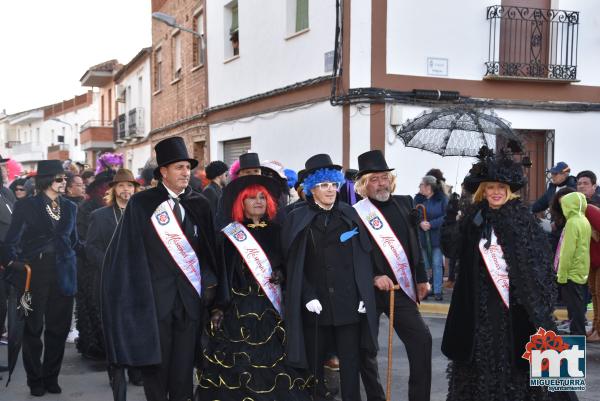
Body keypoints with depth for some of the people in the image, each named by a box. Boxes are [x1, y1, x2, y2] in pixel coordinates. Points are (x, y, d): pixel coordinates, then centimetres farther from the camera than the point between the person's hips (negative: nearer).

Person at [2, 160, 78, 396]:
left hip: (63, 275, 4)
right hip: (35, 273, -3)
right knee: (33, 328, 2)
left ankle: (51, 377, 18)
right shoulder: (26, 206, 0)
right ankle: (35, 380, 14)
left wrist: (69, 260, 10)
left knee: (58, 328, 5)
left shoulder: (70, 208, 12)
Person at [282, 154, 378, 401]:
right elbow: (293, 264, 0)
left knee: (351, 363, 4)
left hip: (348, 302, 1)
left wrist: (364, 295, -1)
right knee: (313, 362, 8)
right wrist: (308, 296, -11)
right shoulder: (298, 219, 2)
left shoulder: (349, 215, 8)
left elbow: (363, 258, 7)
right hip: (315, 305, -1)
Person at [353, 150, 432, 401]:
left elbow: (414, 244, 14)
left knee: (421, 340, -4)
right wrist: (374, 278, -18)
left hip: (402, 288, 4)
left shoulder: (404, 203, 7)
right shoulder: (355, 214, -9)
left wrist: (422, 278, 14)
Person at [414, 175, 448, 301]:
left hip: (437, 236, -3)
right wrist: (420, 223, -18)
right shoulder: (417, 199, 5)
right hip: (422, 237, 3)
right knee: (423, 265, 9)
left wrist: (431, 224, -19)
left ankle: (438, 291, 6)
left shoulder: (442, 198, -5)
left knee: (437, 264, 0)